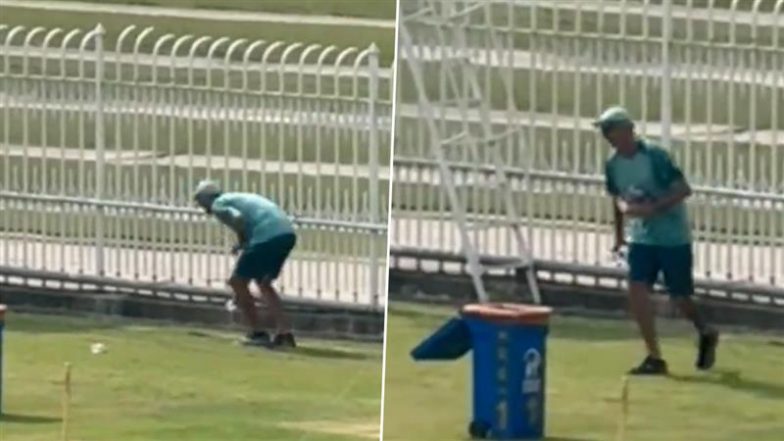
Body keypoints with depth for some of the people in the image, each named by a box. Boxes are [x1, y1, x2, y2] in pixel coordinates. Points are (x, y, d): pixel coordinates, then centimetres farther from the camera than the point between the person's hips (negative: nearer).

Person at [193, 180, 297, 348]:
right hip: (287, 232, 8)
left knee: (238, 282, 7)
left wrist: (241, 244, 0)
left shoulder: (218, 205, 6)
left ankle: (257, 333, 7)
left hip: (266, 235, -8)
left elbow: (238, 218, -14)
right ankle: (284, 332, 13)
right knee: (264, 283, 24)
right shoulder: (240, 198, 32)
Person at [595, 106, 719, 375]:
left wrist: (653, 208, -27)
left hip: (673, 237, -5)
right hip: (641, 238, 5)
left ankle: (706, 334, 34)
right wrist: (619, 234, 14)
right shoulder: (613, 165, 0)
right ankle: (654, 357, -7)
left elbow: (684, 190, -20)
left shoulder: (654, 156, -18)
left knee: (680, 297, 2)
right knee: (637, 289, -12)